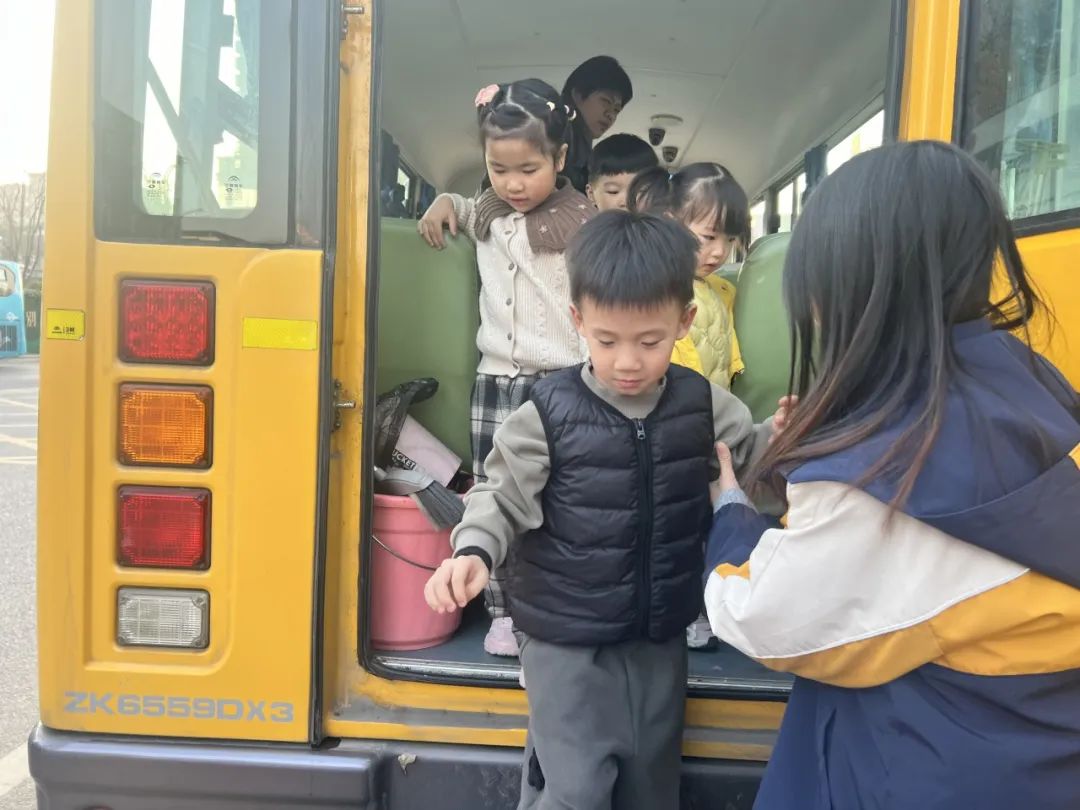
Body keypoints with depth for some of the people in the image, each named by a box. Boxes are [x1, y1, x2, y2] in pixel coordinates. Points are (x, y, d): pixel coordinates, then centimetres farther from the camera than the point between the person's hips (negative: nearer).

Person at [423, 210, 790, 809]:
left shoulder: (703, 404, -5)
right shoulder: (549, 412, -16)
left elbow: (753, 465, 7)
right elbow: (503, 497, -10)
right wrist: (474, 552, -27)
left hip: (661, 637, 4)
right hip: (567, 640, -4)